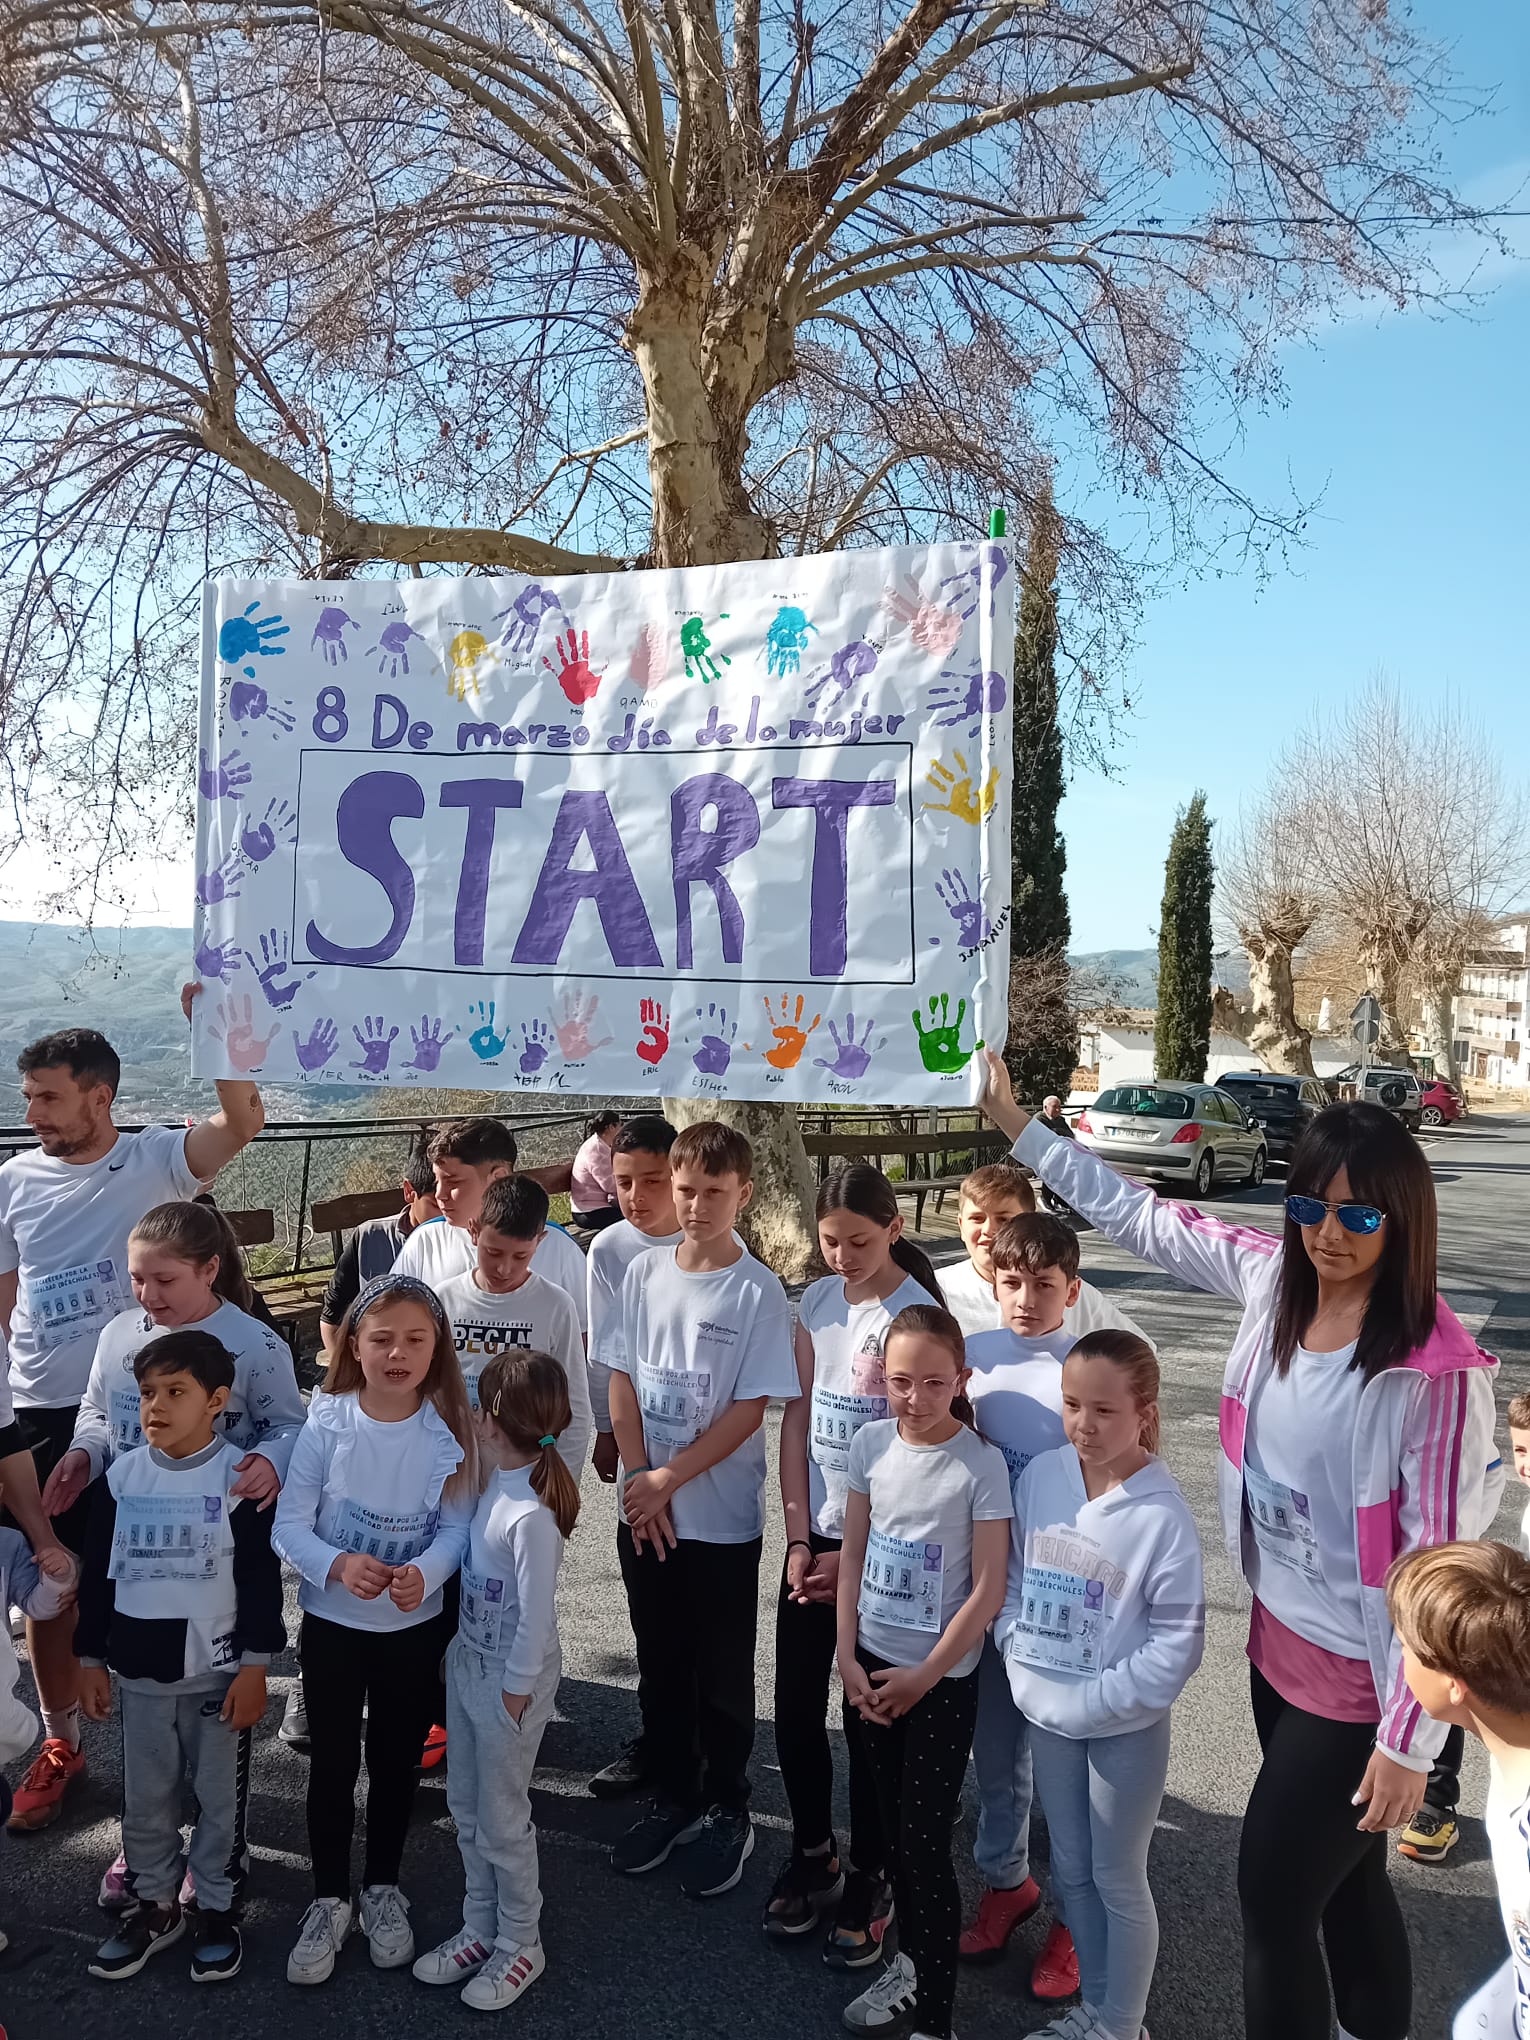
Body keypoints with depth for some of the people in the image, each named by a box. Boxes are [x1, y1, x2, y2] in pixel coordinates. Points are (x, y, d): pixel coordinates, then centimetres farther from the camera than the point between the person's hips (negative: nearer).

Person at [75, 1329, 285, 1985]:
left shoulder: (240, 1476, -12)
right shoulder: (120, 1475, -1)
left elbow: (261, 1579, -10)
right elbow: (97, 1573, 7)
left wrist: (255, 1667, -10)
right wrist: (91, 1660, 7)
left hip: (216, 1670, -3)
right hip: (137, 1672, 4)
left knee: (218, 1796, 9)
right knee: (145, 1797, 16)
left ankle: (216, 1909, 27)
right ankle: (155, 1903, 35)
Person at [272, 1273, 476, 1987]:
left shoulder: (450, 1431, -12)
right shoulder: (326, 1424, -15)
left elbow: (456, 1527, -9)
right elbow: (288, 1526, -12)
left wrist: (424, 1572, -29)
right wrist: (338, 1565, -30)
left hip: (415, 1626, 1)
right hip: (331, 1622, -1)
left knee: (397, 1761, 16)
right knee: (333, 1763, 11)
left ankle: (382, 1888, 39)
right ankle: (328, 1901, 32)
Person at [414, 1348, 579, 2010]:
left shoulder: (532, 1515, -30)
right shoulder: (496, 1484, -5)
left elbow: (536, 1615, -23)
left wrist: (516, 1691, -14)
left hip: (510, 1679, -8)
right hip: (468, 1661, 8)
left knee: (501, 1818, 10)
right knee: (466, 1805, 21)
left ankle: (520, 1944, 31)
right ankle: (480, 1929, 39)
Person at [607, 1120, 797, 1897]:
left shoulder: (758, 1291, -13)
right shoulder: (644, 1272, -1)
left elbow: (751, 1408, -13)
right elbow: (622, 1380, 2)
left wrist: (670, 1479, -14)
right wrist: (640, 1480, -7)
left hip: (723, 1518, -4)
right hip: (644, 1512, 4)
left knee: (722, 1676, 11)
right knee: (660, 1667, 17)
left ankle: (727, 1811, 29)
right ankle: (674, 1796, 35)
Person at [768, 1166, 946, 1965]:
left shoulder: (917, 1314, -14)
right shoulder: (817, 1303, 2)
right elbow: (797, 1420, 4)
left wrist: (859, 1555, -14)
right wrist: (798, 1537, -1)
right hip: (815, 1535, 5)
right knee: (794, 1706, 11)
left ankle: (869, 1880, 27)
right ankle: (813, 1855, 33)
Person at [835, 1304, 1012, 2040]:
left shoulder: (981, 1464, -18)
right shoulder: (869, 1443, -5)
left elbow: (988, 1588, -15)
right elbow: (853, 1554, 3)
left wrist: (925, 1675, -12)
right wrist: (847, 1655, -1)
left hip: (942, 1678, -4)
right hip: (870, 1663, 4)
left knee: (925, 1845, 1)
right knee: (892, 1826, 17)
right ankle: (910, 1962, 37)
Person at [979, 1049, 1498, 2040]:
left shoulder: (1437, 1373, -25)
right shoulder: (1277, 1280, -7)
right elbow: (1142, 1217, 5)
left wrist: (1410, 1740, -17)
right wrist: (1022, 1126, 7)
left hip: (1358, 1682, -6)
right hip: (1279, 1646, 6)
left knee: (1274, 1891, 5)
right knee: (1344, 1880, 24)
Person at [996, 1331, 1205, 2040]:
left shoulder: (1162, 1514, -22)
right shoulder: (1040, 1476, -8)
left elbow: (1177, 1643, -19)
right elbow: (1013, 1580, 3)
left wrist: (1089, 1702, -18)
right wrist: (1023, 1663, -8)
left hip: (1125, 1726, -5)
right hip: (1047, 1716, 5)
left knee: (1118, 1881, 13)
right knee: (1070, 1869, 21)